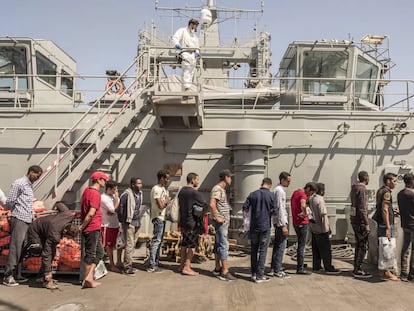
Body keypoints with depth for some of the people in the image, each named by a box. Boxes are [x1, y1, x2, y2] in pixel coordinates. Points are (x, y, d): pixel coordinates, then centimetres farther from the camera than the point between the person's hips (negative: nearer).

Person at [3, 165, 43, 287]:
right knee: (15, 248, -7)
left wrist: (33, 216, 16)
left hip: (27, 221, 8)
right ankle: (8, 276, -2)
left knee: (21, 249, 10)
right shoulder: (18, 183, -8)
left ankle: (16, 275, 16)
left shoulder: (30, 185, 19)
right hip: (19, 220, -8)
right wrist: (16, 212, 7)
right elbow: (9, 203, -9)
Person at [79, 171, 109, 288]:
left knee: (99, 252, 14)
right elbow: (91, 214, -24)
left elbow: (84, 209, 19)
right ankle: (88, 280, 9)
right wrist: (82, 226, -13)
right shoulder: (95, 194, -17)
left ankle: (88, 277, 16)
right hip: (92, 229, -9)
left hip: (94, 229, 9)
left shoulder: (87, 190, 12)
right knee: (90, 254, 0)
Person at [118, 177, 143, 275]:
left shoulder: (140, 193, 10)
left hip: (137, 222, 8)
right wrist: (122, 221, -6)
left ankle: (128, 265, 22)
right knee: (129, 245, -6)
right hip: (129, 223, -8)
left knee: (133, 245, 11)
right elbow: (121, 208, -10)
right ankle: (127, 268, 2)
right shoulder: (127, 194, -14)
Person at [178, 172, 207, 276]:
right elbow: (204, 205, -14)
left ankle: (182, 265, 22)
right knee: (192, 244, -1)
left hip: (183, 220, 9)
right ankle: (187, 267, 0)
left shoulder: (181, 191, 9)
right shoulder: (194, 192, -18)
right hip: (193, 222, -8)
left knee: (184, 243, 15)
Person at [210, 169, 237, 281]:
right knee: (224, 245, -9)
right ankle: (224, 272, -6)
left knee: (218, 245, 13)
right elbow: (212, 204, -27)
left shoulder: (222, 189, 16)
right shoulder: (217, 189, -15)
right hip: (221, 221, -10)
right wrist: (217, 217, -21)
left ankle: (217, 269, 21)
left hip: (224, 221, 10)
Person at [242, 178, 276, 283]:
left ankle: (253, 273, 19)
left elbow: (245, 207, 0)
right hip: (265, 226, -3)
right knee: (263, 251, 3)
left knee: (254, 250, 13)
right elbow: (274, 210, -8)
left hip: (254, 226, 3)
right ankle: (259, 275, 4)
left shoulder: (253, 194, 0)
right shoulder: (271, 195, -7)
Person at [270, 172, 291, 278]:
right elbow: (280, 208, -20)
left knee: (277, 245, 13)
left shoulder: (277, 189, 16)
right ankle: (277, 270, -1)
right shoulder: (280, 190, -15)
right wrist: (283, 225, -20)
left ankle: (273, 269, 20)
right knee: (281, 246, -6)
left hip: (278, 222, 10)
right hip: (281, 222, -10)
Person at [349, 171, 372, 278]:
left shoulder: (354, 188, 14)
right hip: (360, 221, -10)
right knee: (363, 246, -4)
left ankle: (356, 268, 21)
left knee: (358, 245, 15)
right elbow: (362, 209, -20)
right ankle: (358, 270, 0)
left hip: (354, 220, 10)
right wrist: (366, 224, -17)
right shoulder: (362, 189, -15)